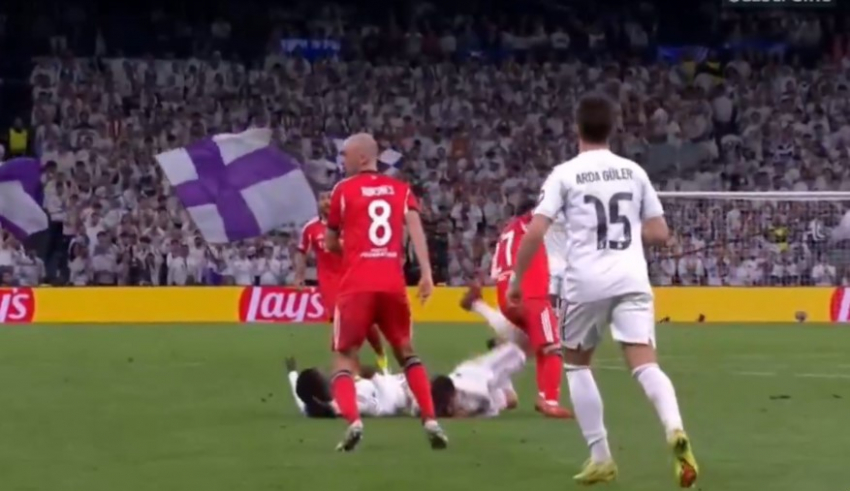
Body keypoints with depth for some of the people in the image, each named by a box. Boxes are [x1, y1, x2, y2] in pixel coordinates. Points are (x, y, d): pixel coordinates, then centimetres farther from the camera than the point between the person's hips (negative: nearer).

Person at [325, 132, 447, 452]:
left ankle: (353, 420, -18)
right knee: (405, 351, 20)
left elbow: (330, 243, 14)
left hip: (356, 285, -3)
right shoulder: (400, 190, 13)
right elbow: (415, 227, -3)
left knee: (344, 355, 5)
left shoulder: (343, 190, 6)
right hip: (393, 284, 3)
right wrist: (426, 272, -10)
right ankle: (430, 420, 8)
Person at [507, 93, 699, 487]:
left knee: (576, 364, 19)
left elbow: (535, 232, -8)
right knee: (645, 365, -8)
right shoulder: (633, 171, 12)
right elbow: (660, 233, 15)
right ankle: (675, 431, -38)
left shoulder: (566, 174, 1)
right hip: (631, 280, 2)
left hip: (586, 282, -2)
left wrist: (517, 280, 3)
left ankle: (601, 457, 14)